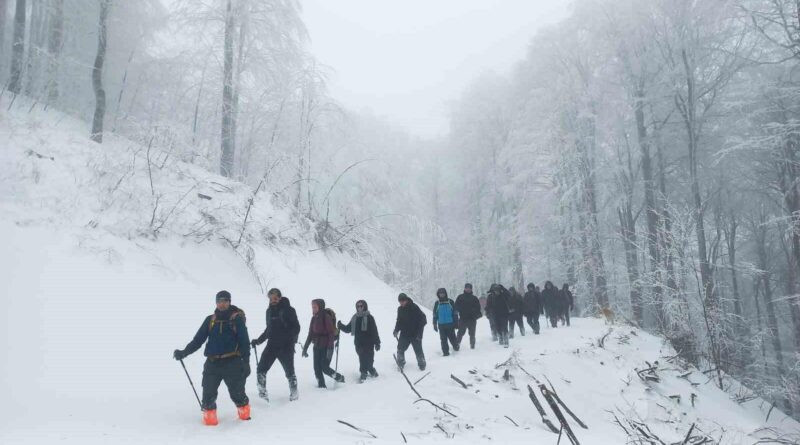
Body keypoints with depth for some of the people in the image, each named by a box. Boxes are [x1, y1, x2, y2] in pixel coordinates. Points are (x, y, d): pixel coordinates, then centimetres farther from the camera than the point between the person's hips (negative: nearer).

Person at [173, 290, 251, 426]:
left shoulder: (237, 318, 0)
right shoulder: (210, 320, 11)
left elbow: (244, 342, -3)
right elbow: (198, 340, 10)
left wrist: (245, 361, -10)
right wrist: (184, 352, -3)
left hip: (232, 363, -3)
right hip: (212, 363, 3)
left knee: (237, 392, 4)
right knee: (208, 392, -6)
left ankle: (244, 411, 28)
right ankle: (209, 415, 11)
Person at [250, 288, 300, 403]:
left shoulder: (288, 310, -7)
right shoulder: (269, 310, 11)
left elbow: (296, 327, -10)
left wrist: (290, 339, -24)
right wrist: (259, 340, 17)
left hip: (286, 346, -5)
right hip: (272, 345, 5)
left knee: (289, 371, 3)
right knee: (261, 369, -4)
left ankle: (294, 393, 20)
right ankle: (262, 393, 5)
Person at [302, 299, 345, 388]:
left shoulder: (326, 317, -13)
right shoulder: (314, 318, 7)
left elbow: (331, 333, -17)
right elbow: (310, 334, 13)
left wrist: (330, 348, -23)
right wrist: (305, 347, 10)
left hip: (326, 346, -6)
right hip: (317, 346, 6)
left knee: (325, 368, -7)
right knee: (317, 368, 1)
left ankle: (340, 378, 16)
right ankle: (321, 385, 12)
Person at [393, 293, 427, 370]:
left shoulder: (414, 307, -15)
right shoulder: (400, 309, 4)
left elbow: (423, 319, -13)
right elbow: (399, 321, 17)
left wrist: (419, 333, -16)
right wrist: (396, 330, 2)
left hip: (415, 334, -5)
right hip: (404, 334, 5)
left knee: (418, 350, 0)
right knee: (400, 349, 2)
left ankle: (422, 364, 16)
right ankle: (400, 363, 19)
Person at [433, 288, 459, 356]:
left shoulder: (450, 302, 1)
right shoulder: (437, 304, 6)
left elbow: (455, 313, 5)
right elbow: (435, 315, 12)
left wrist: (456, 322, 1)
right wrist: (435, 324, 9)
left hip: (450, 324, -1)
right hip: (441, 325, 1)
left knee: (452, 337, 1)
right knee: (443, 339, 1)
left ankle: (456, 347, 26)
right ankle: (445, 352, 10)